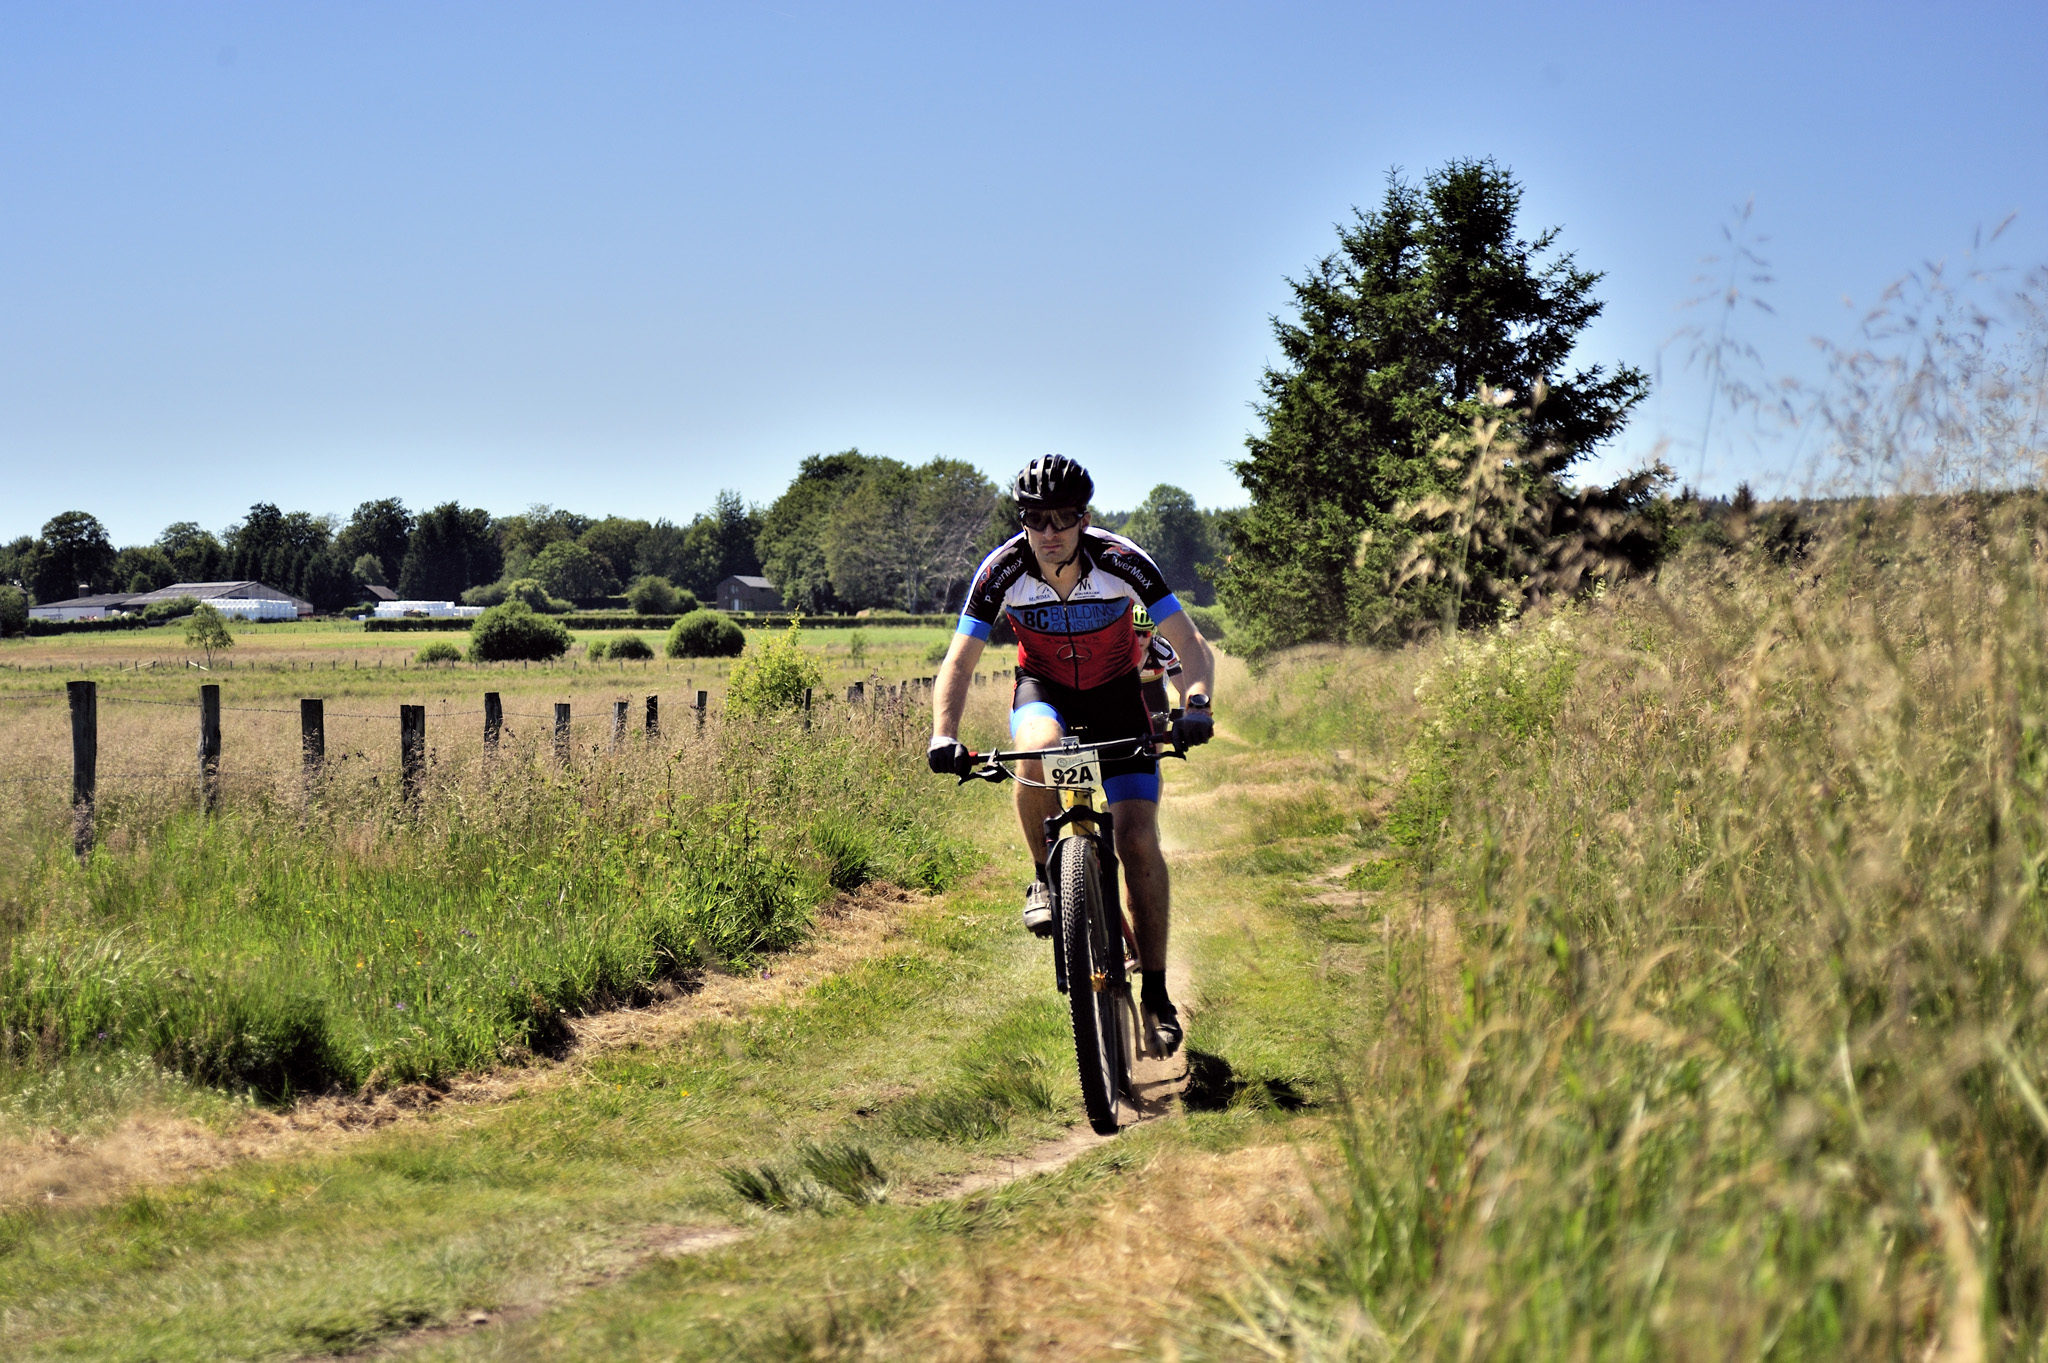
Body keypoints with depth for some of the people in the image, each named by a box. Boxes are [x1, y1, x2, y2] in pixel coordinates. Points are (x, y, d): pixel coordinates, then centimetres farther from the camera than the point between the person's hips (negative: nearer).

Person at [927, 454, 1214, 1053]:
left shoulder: (1123, 563, -26)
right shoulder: (1002, 570, -23)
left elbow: (1190, 645, -25)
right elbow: (959, 661, -21)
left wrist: (1195, 702, -45)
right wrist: (944, 736, -37)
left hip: (1116, 695, 0)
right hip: (1044, 689, 0)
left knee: (1138, 840, -12)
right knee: (1039, 749, -38)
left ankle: (1155, 991, 0)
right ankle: (1046, 879, -13)